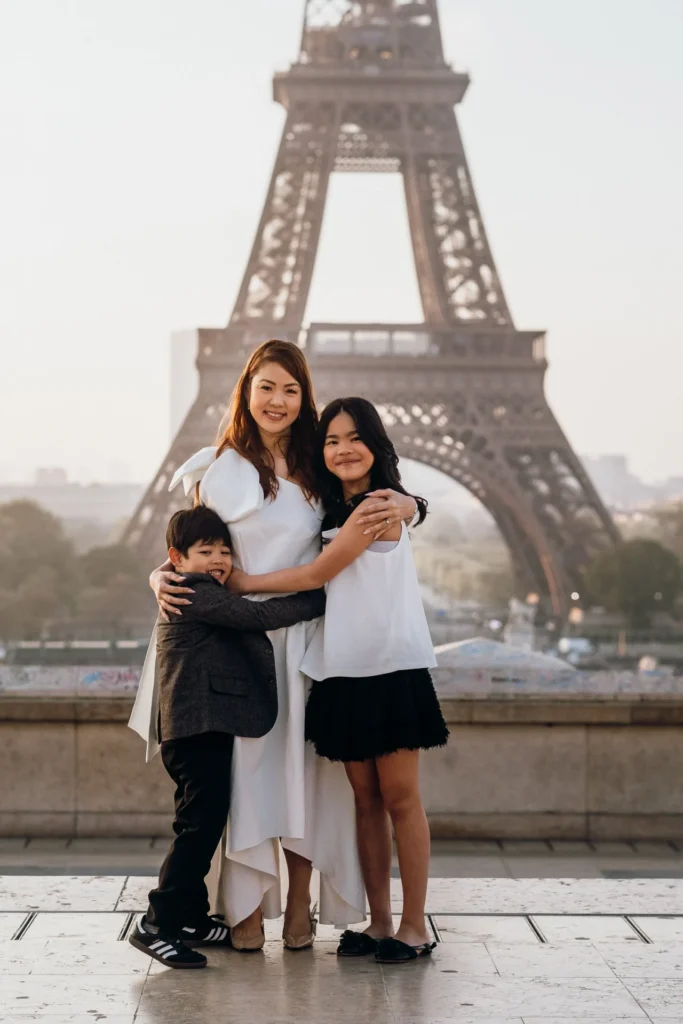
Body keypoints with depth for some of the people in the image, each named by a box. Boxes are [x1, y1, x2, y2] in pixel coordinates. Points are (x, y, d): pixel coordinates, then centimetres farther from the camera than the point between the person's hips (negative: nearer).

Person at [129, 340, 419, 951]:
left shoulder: (321, 469, 9)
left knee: (303, 767, 3)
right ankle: (246, 905, 5)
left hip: (305, 638, 1)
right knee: (243, 766, -2)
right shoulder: (217, 469, 5)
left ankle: (299, 906, 12)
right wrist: (163, 578, -10)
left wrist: (402, 505, -10)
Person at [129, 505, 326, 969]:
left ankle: (192, 917, 23)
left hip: (206, 732, 11)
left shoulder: (208, 598, 23)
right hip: (198, 730, -11)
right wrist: (323, 599, -14)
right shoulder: (199, 596, -11)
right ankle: (157, 924, -10)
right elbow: (260, 615, -18)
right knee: (200, 826, -12)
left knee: (205, 825, 16)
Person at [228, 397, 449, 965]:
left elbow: (318, 573, -10)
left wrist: (244, 582, -2)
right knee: (366, 800, 9)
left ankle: (415, 927, 3)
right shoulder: (335, 510, 16)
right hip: (344, 672, 7)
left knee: (399, 798, -3)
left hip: (392, 668, -7)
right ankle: (379, 922, 14)